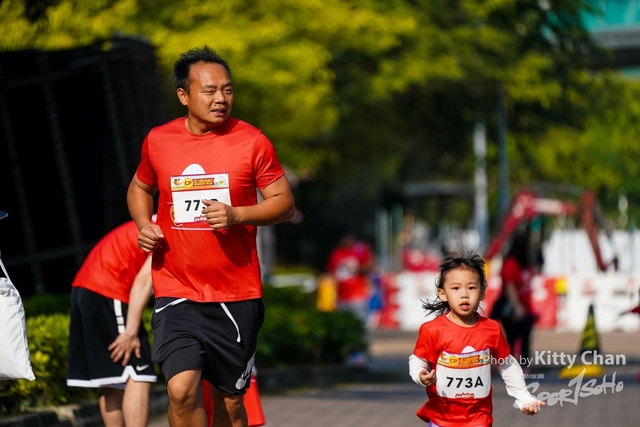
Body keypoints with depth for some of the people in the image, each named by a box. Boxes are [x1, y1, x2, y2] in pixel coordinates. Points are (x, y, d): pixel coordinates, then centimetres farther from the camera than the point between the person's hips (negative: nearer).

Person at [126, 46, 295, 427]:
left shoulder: (252, 141, -3)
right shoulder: (158, 141, 3)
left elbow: (284, 203, 0)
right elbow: (140, 187, 22)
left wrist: (236, 215, -17)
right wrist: (144, 225, 2)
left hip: (237, 295, 0)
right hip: (176, 292, 0)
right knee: (182, 389, -18)